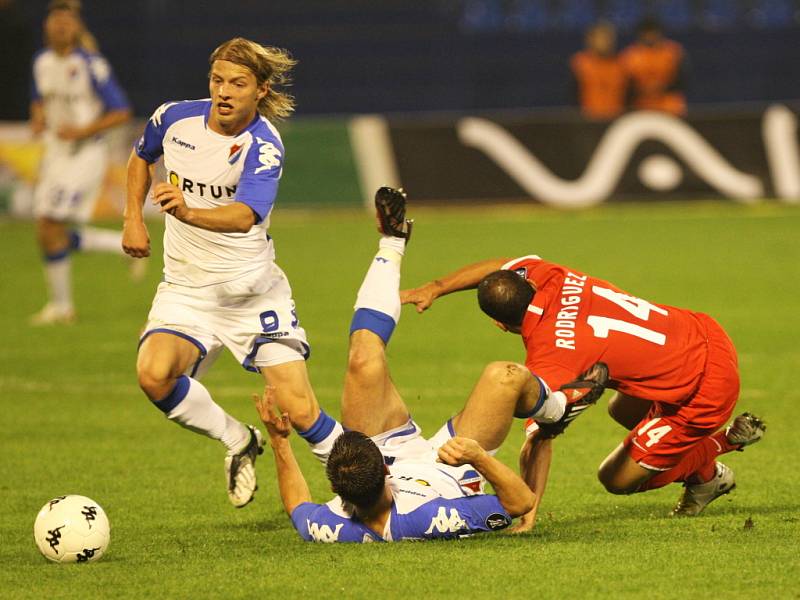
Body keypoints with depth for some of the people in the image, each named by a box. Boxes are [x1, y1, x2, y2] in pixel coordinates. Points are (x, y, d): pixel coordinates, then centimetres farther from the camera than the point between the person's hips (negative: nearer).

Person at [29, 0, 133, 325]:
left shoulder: (92, 65, -14)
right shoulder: (41, 61, 5)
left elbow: (122, 112, -11)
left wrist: (83, 131, -21)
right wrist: (38, 119, 0)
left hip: (86, 153, -7)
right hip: (55, 152, 7)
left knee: (51, 228, -13)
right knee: (47, 234, 4)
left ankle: (61, 305, 5)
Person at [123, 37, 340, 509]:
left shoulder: (263, 146, -19)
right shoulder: (175, 118, -4)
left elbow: (244, 217, -38)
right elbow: (141, 157, 21)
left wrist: (188, 213, -56)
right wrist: (133, 218, 9)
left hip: (252, 288, -3)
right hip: (185, 288, 3)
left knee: (298, 409, -11)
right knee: (154, 374, -26)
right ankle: (240, 444, 0)